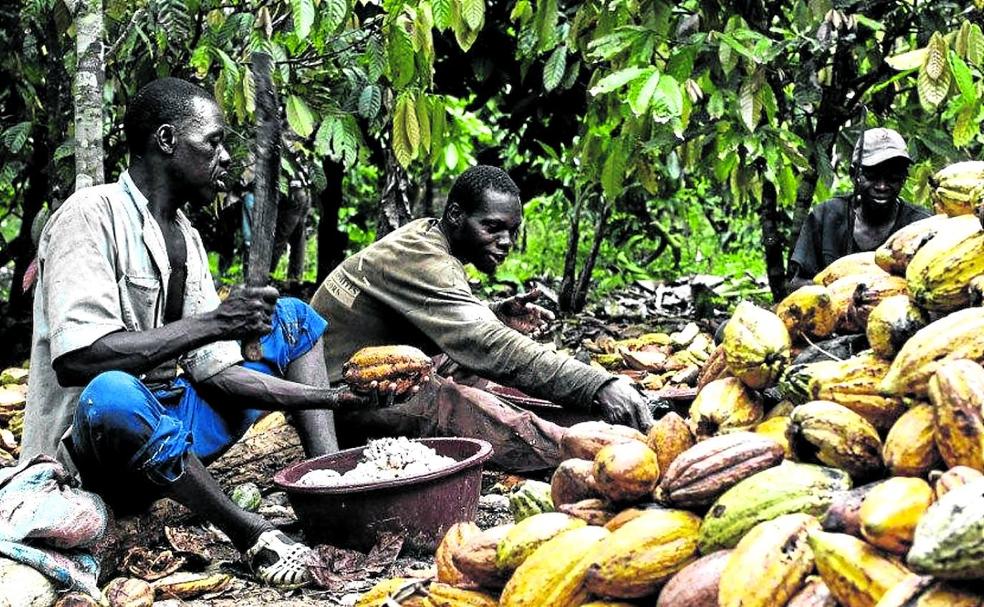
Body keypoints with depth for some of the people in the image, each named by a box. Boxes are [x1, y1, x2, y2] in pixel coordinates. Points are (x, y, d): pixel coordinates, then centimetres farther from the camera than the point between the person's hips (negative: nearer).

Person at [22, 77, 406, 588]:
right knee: (113, 394, -42)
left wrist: (334, 397, -6)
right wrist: (211, 324, -26)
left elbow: (216, 371, 6)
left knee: (293, 317, 11)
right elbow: (75, 358, -28)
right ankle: (252, 536, -25)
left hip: (169, 429, 9)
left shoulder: (187, 239, 10)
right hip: (96, 442, -9)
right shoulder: (92, 215, -15)